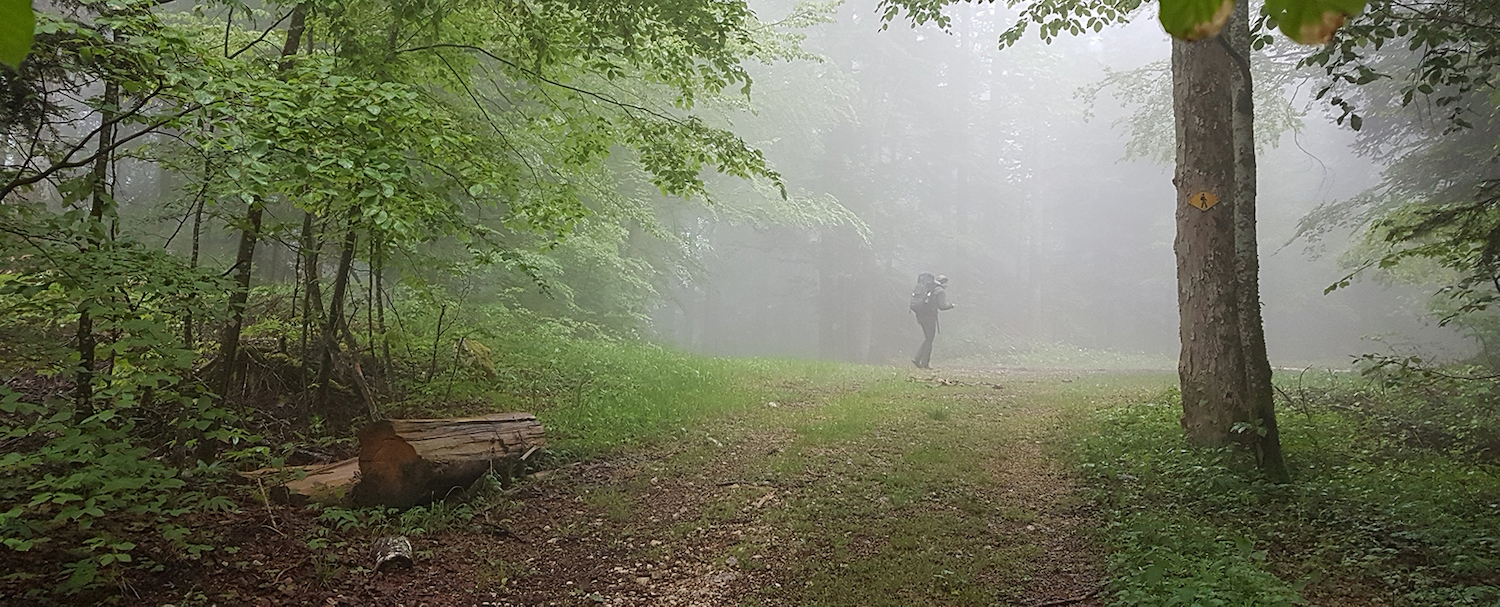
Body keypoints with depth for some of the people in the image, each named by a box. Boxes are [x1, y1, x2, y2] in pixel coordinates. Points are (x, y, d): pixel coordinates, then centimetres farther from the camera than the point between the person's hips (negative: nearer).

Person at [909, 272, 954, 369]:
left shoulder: (927, 288, 18)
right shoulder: (941, 291, -5)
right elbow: (942, 306, -15)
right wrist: (951, 306, 4)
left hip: (920, 314, 7)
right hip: (929, 316, -7)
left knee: (927, 339, 16)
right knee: (929, 340, 1)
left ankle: (917, 359, 9)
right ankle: (925, 363, 2)